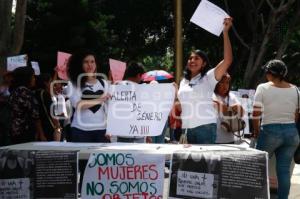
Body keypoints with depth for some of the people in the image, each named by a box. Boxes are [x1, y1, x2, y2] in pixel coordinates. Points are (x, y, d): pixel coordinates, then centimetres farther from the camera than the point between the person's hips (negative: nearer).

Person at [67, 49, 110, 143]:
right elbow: (78, 104, -11)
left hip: (101, 129, 2)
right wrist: (99, 100, -15)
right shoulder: (74, 84, 3)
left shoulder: (103, 83, 12)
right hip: (80, 130, -2)